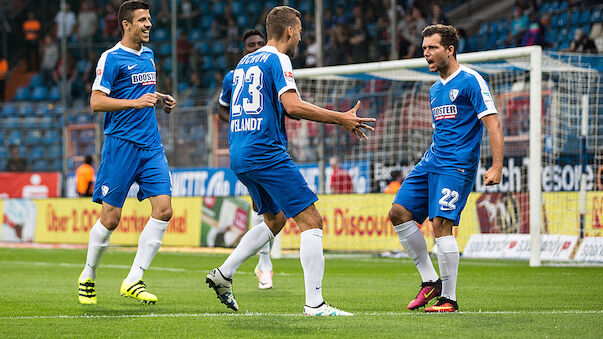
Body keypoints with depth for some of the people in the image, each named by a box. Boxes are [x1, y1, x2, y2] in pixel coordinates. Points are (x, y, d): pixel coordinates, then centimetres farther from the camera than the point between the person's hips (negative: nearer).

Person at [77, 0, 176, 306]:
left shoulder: (148, 55, 17)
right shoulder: (112, 58, -7)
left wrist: (160, 99, 12)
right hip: (121, 143, -7)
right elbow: (96, 101, -13)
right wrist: (136, 101, -21)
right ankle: (88, 277, 18)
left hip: (151, 146, 7)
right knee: (111, 217, -3)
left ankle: (133, 281, -4)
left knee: (163, 210, -8)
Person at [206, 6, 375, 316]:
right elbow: (292, 105, -20)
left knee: (275, 219, 25)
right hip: (266, 153, -9)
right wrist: (341, 119, -15)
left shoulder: (245, 62, 19)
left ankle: (223, 274, 19)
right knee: (312, 220, -7)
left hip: (238, 156, 9)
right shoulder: (277, 59, -6)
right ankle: (314, 304, -14)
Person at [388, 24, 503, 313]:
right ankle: (430, 281, 7)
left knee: (441, 224, -18)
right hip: (430, 162, 9)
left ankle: (449, 298, -10)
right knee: (399, 213, -2)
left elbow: (492, 124, -12)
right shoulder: (435, 90, 19)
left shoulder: (470, 81, -6)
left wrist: (496, 167, -21)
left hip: (457, 165, -9)